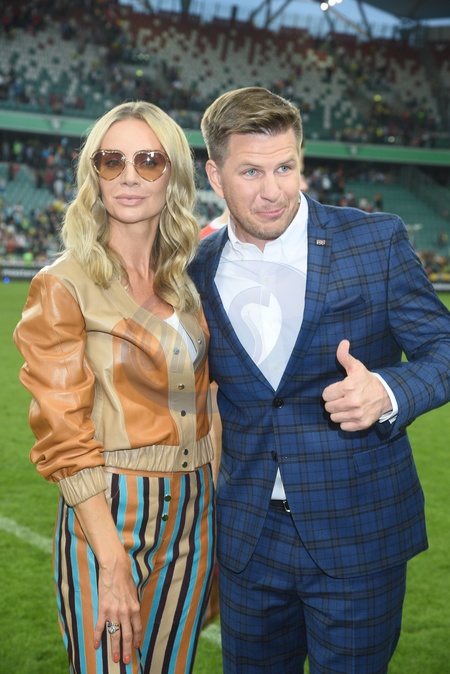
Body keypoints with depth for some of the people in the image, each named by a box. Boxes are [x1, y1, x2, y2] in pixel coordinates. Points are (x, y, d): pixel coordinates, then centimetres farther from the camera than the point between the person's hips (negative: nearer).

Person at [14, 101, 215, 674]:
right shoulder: (64, 286, -10)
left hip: (194, 511, 6)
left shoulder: (187, 280, 7)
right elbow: (63, 438, -13)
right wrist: (114, 562, -18)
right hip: (107, 513, -5)